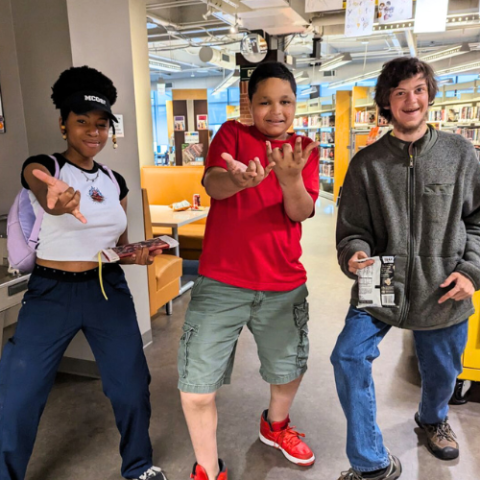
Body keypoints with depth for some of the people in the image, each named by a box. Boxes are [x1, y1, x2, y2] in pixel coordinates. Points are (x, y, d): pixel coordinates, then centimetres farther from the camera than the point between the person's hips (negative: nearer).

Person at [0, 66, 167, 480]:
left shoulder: (115, 182, 7)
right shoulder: (43, 166, -7)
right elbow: (41, 188, -33)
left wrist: (135, 254, -7)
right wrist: (56, 200, -57)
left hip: (109, 289, 4)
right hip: (51, 293, -3)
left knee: (132, 385, 7)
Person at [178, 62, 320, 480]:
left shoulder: (305, 149, 5)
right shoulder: (232, 134, 1)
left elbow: (301, 212, -8)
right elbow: (212, 184, -17)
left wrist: (290, 178, -30)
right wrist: (239, 180, -41)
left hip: (284, 287, 3)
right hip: (221, 283, -2)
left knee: (290, 369, 18)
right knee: (196, 388, -1)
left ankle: (275, 426, 52)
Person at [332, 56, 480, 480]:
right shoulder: (367, 163, -3)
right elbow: (352, 229, 0)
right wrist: (355, 255, -22)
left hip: (444, 294, 1)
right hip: (380, 289, -1)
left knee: (442, 372, 18)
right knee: (348, 357, -16)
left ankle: (433, 418, 57)